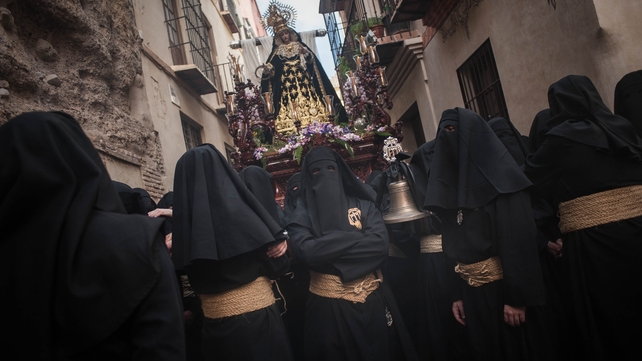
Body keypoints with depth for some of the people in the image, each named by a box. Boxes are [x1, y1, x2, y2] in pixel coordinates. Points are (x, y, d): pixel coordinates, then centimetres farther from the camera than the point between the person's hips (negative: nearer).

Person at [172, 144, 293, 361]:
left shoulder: (185, 219, -7)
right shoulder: (239, 210, -16)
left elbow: (194, 279, 6)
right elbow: (276, 265, -8)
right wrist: (280, 246, 6)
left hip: (213, 324, 4)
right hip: (257, 317, -4)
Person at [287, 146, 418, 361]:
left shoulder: (362, 204, 2)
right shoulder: (302, 215, -3)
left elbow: (380, 244, -13)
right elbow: (307, 252, -21)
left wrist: (328, 249, -16)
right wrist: (358, 238, -15)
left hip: (373, 298, 2)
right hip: (329, 305, -1)